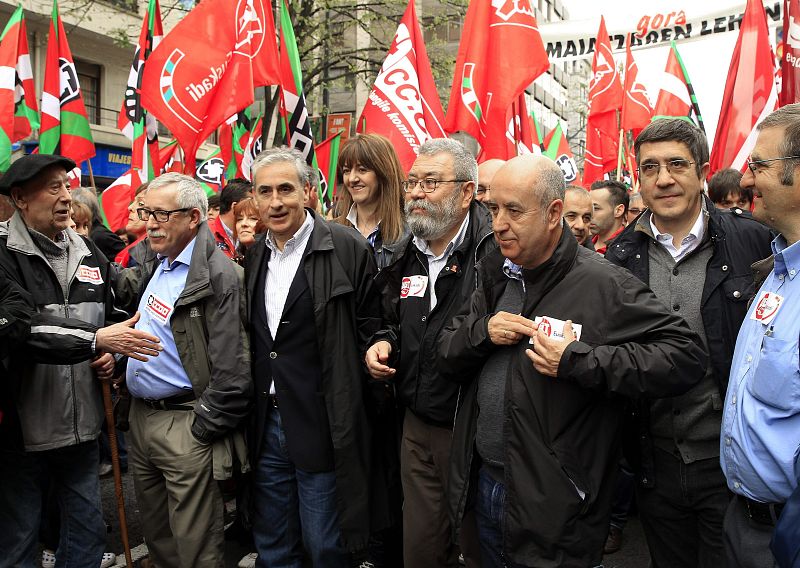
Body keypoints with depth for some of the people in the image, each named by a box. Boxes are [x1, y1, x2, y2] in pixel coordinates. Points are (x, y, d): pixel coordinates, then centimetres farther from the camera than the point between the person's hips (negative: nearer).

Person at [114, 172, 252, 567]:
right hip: (141, 416, 8)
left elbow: (232, 370, -21)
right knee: (156, 535, 22)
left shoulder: (219, 276, -18)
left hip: (184, 426, -8)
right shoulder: (158, 265, 9)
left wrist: (202, 427, -15)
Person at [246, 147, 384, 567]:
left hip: (323, 428, -6)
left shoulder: (347, 248, -10)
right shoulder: (254, 256, 9)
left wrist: (344, 392, -8)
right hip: (265, 425, 6)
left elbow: (371, 329, -8)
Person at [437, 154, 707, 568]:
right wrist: (481, 330, -12)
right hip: (482, 483, 7)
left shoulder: (604, 285, -15)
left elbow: (685, 355, -20)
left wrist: (577, 360, -25)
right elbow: (446, 359, 10)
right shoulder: (495, 277, 6)